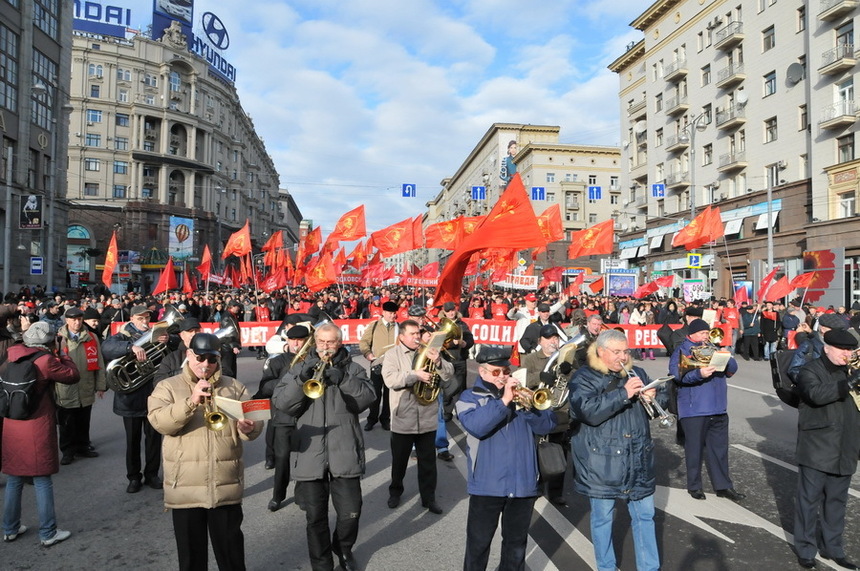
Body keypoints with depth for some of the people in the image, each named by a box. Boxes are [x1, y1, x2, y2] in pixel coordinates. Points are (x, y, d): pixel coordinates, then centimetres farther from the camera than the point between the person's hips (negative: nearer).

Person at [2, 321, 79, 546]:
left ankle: (10, 529, 31)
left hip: (11, 427, 6)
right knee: (42, 481, 4)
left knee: (14, 480, 18)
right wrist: (60, 354, 1)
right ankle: (48, 533, 11)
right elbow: (73, 375, -7)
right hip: (36, 430, -6)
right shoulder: (46, 361, -16)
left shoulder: (13, 354, 0)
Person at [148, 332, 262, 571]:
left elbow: (254, 420, 2)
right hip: (186, 486, -1)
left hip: (226, 484, 1)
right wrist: (191, 402, -26)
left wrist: (249, 428, -21)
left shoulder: (233, 387, 9)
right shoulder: (168, 387, 3)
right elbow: (160, 422, -13)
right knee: (191, 551, 13)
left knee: (231, 549, 11)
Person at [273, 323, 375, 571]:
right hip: (309, 453, 1)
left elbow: (367, 399, -9)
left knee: (350, 512, 3)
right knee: (315, 517, 9)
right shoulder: (300, 369, 10)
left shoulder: (353, 369, 7)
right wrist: (301, 378, -18)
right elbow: (281, 403, -3)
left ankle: (343, 548, 33)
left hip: (344, 452, -1)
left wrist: (343, 379, -24)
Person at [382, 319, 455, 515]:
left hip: (428, 418, 2)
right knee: (399, 460, 15)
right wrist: (415, 375, -25)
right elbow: (390, 379, -19)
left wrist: (438, 362, -21)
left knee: (428, 461, 11)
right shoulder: (392, 354, -3)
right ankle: (395, 491, 36)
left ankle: (429, 497, 24)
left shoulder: (429, 352, 6)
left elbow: (449, 374, -2)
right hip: (403, 419, -2)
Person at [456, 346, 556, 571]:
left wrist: (529, 406, -17)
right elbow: (475, 426, -23)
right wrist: (504, 400, -26)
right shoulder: (471, 397, -2)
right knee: (478, 544, 8)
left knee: (516, 544, 17)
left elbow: (547, 425, -1)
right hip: (487, 485, -3)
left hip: (523, 483, 3)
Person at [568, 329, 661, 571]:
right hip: (602, 462, -5)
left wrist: (653, 397, -6)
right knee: (603, 518, 9)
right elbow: (588, 411, -24)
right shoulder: (583, 378, -8)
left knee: (645, 516, 12)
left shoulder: (637, 374, 11)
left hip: (638, 459, 5)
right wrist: (624, 394, -26)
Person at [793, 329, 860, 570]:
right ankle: (806, 549, 14)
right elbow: (816, 394, -25)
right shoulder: (809, 371, -6)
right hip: (816, 450, -6)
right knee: (809, 500, 3)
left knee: (836, 502, 14)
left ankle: (832, 547, 28)